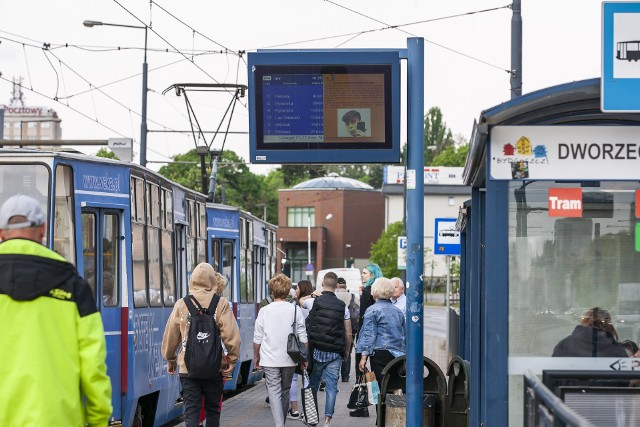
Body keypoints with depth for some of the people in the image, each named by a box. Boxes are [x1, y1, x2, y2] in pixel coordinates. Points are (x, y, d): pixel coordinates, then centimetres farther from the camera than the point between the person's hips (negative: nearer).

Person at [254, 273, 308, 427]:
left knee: (274, 391, -3)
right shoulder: (295, 310, -2)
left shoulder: (264, 311, -5)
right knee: (285, 391, 18)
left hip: (270, 359, -2)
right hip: (289, 359, 2)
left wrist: (256, 356, 13)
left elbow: (257, 338, -1)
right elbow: (303, 337, -1)